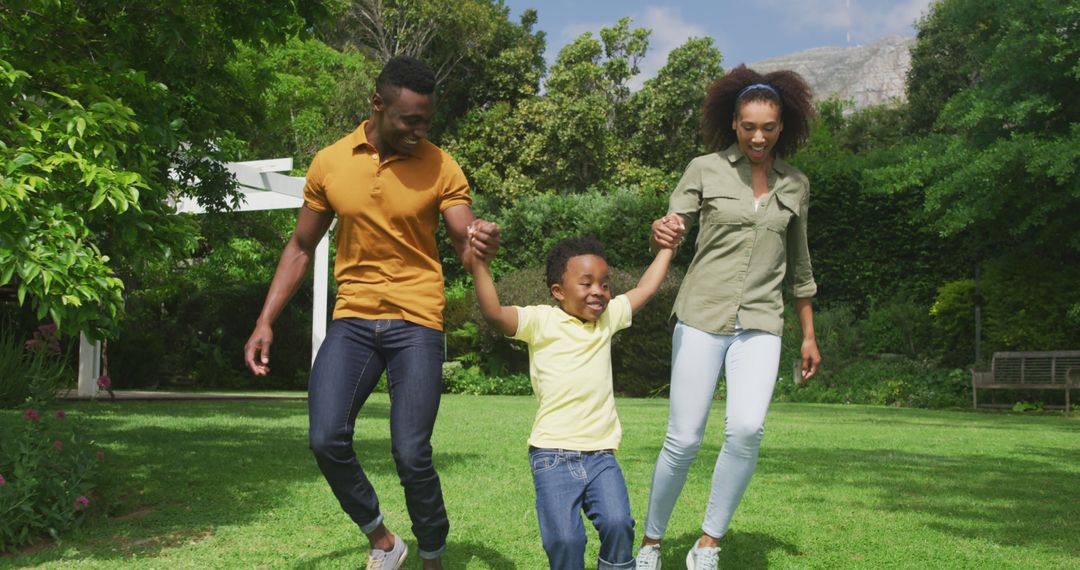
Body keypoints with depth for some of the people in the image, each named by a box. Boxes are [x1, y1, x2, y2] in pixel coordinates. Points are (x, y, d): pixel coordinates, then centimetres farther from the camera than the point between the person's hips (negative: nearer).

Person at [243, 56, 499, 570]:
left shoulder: (442, 169, -4)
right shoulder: (329, 163, 2)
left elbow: (466, 241, -10)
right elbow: (300, 248, 11)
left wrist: (482, 245, -37)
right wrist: (265, 322, 4)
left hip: (416, 320, -2)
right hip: (352, 317, 3)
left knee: (411, 455, -9)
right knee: (326, 440, -11)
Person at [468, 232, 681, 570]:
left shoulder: (608, 317, 13)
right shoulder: (541, 321, -3)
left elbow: (646, 289, 27)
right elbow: (494, 314, -18)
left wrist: (666, 247, 32)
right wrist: (479, 264, -29)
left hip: (601, 454, 4)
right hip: (554, 454, -4)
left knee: (618, 524, -18)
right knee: (564, 538, -17)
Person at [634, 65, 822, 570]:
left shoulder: (794, 185, 10)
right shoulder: (705, 169, 1)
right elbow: (670, 232, -2)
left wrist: (809, 334, 19)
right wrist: (659, 235, -27)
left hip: (760, 324, 2)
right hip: (703, 316, -2)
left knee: (746, 430, -19)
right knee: (683, 440, -4)